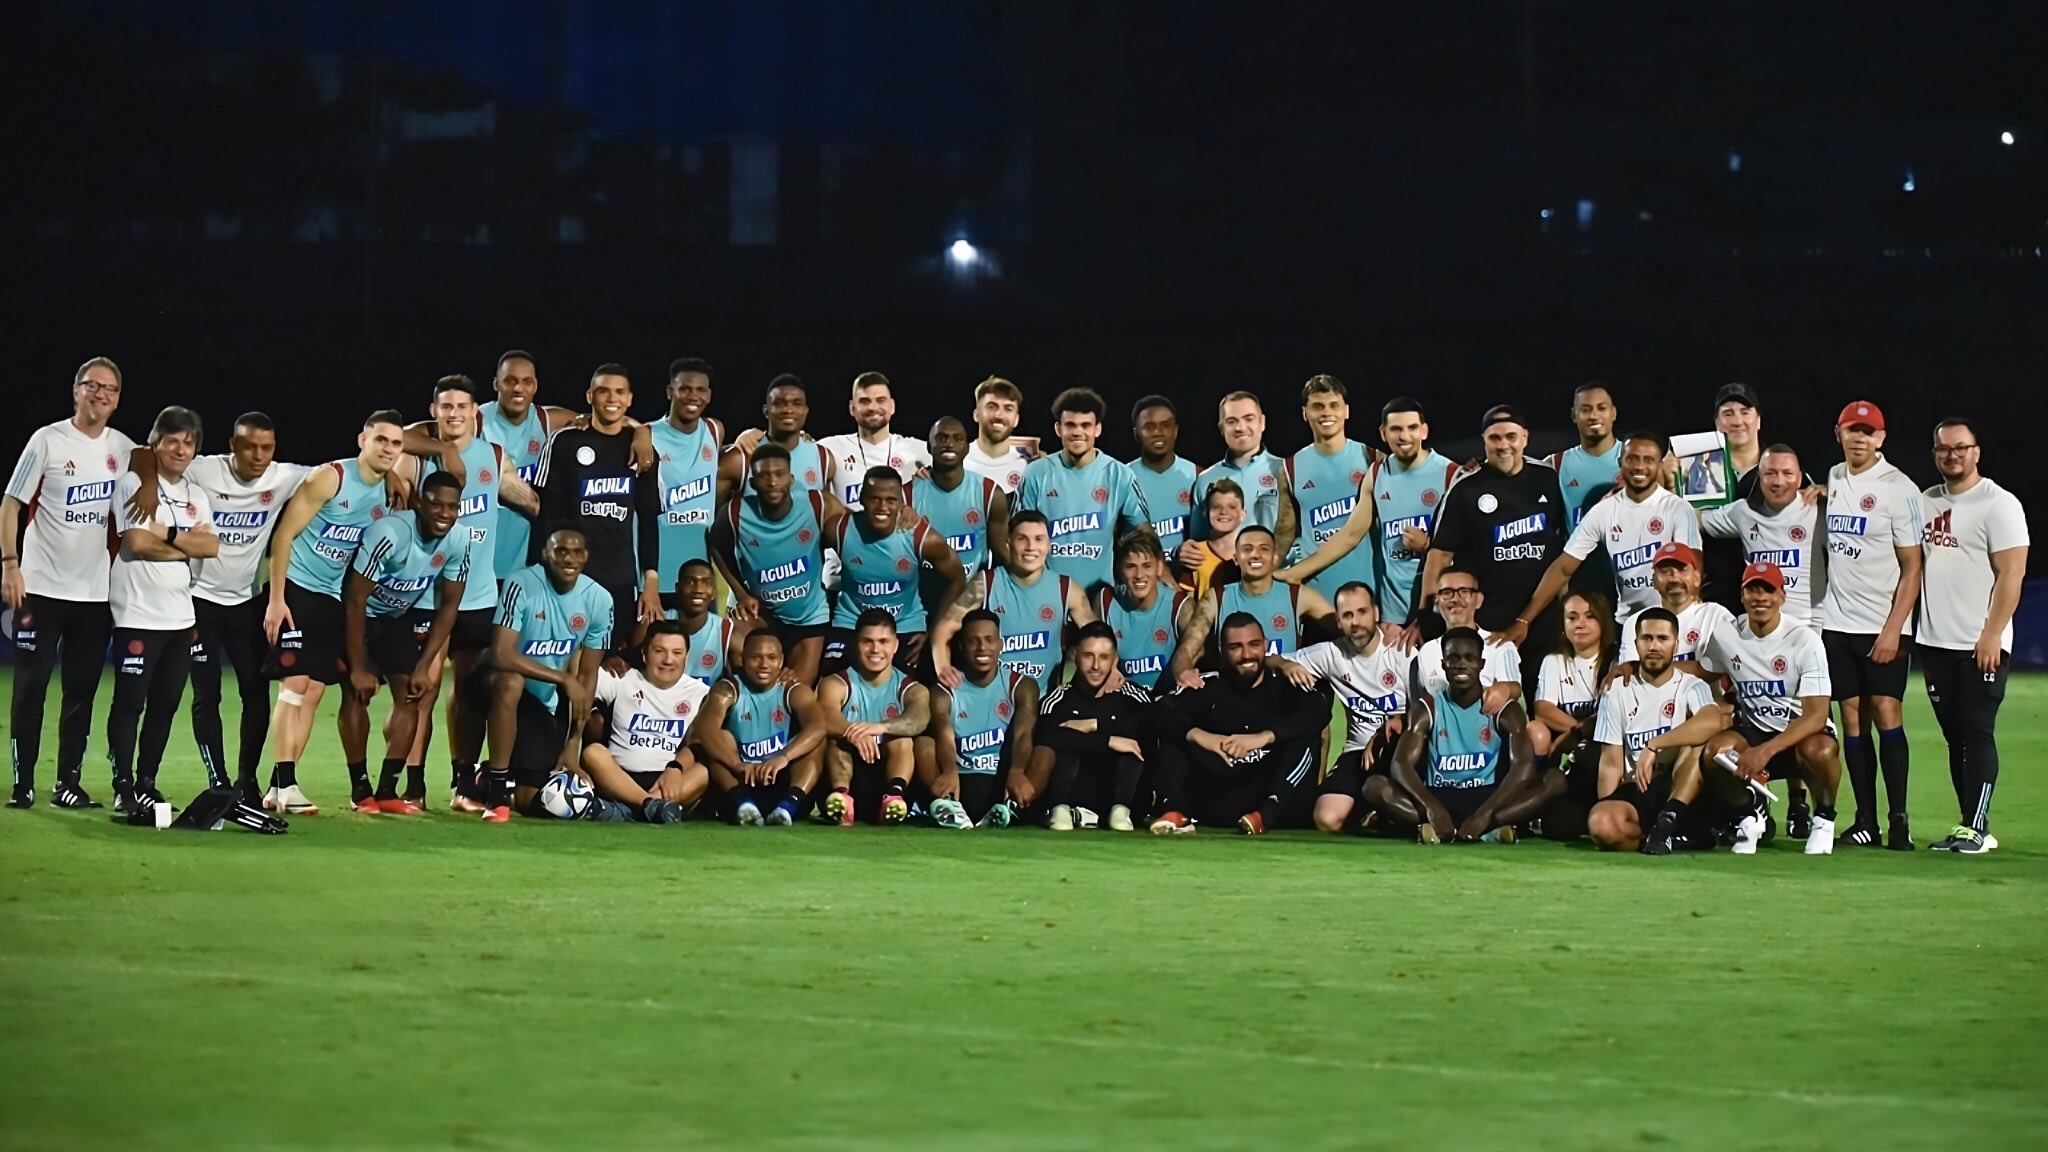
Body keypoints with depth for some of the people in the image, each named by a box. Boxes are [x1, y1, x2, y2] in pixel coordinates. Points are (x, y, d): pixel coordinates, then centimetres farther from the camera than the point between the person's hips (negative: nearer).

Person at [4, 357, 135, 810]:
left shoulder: (125, 450, 7)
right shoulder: (48, 440, -4)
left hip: (97, 591, 3)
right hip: (41, 586, -3)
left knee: (82, 689, 5)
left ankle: (69, 783, 10)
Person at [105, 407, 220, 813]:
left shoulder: (196, 496, 15)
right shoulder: (134, 483, -4)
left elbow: (212, 547, 1)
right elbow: (137, 542, -16)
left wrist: (167, 536, -12)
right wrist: (189, 543, -5)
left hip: (180, 615, 6)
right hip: (138, 613, -6)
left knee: (165, 704, 8)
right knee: (130, 702, -5)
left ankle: (146, 785, 15)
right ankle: (124, 787, -1)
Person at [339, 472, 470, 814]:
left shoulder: (458, 540, -16)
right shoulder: (390, 534, -34)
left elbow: (449, 606, -5)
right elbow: (356, 600, -28)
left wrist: (423, 666, -8)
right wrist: (358, 668, -23)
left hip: (399, 617, 5)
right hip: (358, 615, -5)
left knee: (410, 695, -5)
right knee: (358, 692, -15)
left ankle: (387, 791, -2)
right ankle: (360, 790, -6)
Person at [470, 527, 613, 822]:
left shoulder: (598, 600, -8)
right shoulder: (522, 585, -22)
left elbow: (588, 676, -1)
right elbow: (502, 655, -30)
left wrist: (573, 743, -5)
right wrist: (564, 679, -30)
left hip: (544, 702, 4)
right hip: (495, 681, -4)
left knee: (531, 802, -2)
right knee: (511, 682, -42)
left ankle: (487, 781, 36)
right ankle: (497, 789, -27)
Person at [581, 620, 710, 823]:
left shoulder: (700, 694, 12)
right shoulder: (623, 680, 13)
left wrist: (675, 768, -20)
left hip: (671, 780, 0)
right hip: (621, 779, 0)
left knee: (707, 770, -30)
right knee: (593, 752, -29)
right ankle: (653, 806, -49)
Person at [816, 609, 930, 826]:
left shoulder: (910, 689, 7)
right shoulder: (836, 684, 6)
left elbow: (920, 718, -19)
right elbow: (826, 717, -19)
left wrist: (880, 727, -42)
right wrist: (854, 733, -43)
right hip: (849, 774, 0)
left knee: (903, 739, -23)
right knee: (836, 734, -23)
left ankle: (895, 793, -49)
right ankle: (841, 793, -48)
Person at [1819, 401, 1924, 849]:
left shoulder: (1899, 490, -8)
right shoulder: (1832, 480, 10)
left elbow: (1912, 568, -9)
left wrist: (1893, 628, -16)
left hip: (1883, 626, -5)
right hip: (1837, 622, 5)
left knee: (1886, 713, -10)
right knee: (1852, 718, 4)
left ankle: (1898, 820, -7)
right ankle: (1865, 821, 6)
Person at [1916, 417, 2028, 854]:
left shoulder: (1999, 504, -6)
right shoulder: (1925, 503, 14)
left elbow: (2011, 574, -12)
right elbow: (1913, 568, 19)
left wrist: (1991, 635, -17)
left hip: (1982, 647, -7)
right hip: (1935, 643, 7)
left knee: (1977, 733, -8)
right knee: (1955, 736, 8)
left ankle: (1976, 828, -8)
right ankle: (1967, 826, 12)